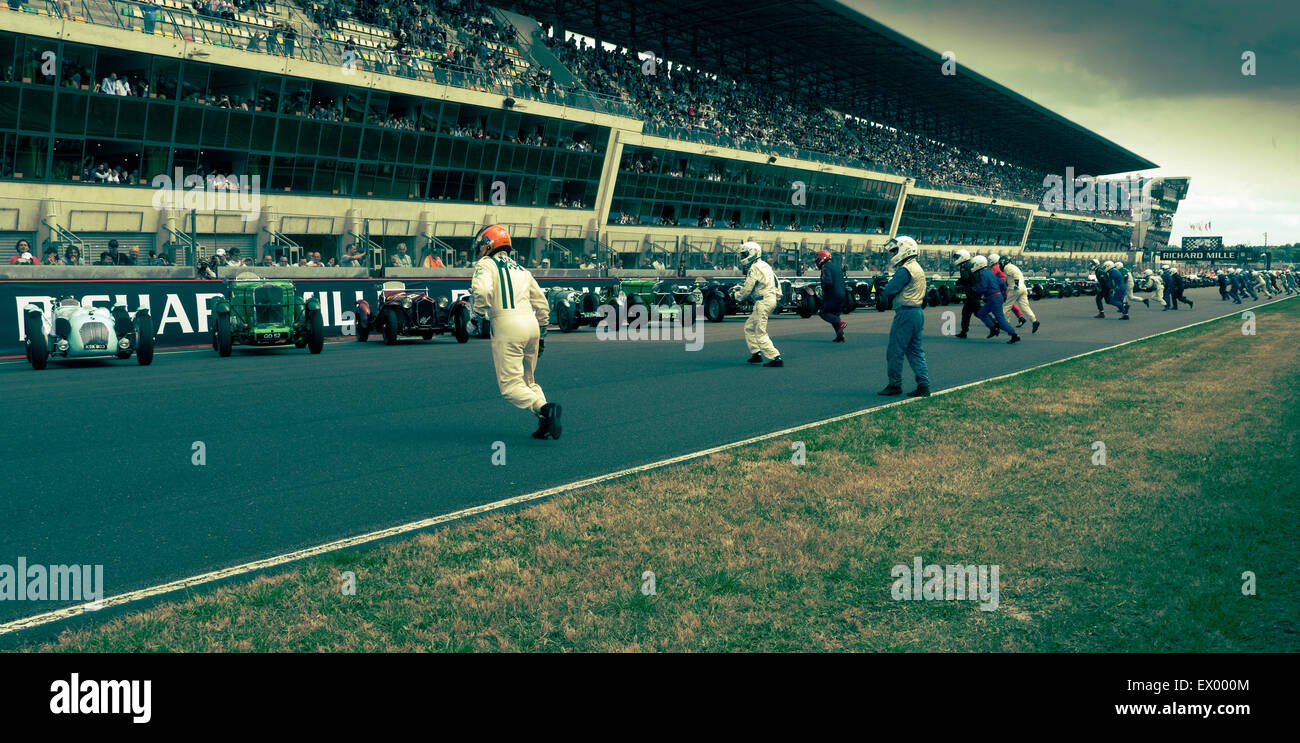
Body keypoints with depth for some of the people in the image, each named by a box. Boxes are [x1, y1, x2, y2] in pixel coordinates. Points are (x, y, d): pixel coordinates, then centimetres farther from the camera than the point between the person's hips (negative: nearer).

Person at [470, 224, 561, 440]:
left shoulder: (485, 265, 5)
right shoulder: (522, 269, 24)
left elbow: (482, 290, -17)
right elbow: (542, 303, 24)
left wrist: (478, 315, -2)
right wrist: (541, 335, 30)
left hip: (507, 325, -6)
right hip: (531, 323, 7)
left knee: (510, 385, -4)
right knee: (528, 380, 18)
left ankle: (544, 409, -27)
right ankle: (546, 424, 0)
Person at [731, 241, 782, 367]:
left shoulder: (754, 269, -14)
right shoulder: (764, 265, 16)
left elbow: (747, 290, -12)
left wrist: (736, 295, 7)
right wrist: (739, 288, 21)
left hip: (763, 301, -10)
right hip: (770, 299, 10)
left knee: (760, 333, -7)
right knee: (749, 327, 18)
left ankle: (776, 358, -11)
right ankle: (756, 353, 21)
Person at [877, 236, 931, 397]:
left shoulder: (904, 270, -15)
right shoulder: (918, 269, 16)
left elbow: (889, 291, -17)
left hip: (906, 313, -9)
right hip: (918, 312, 9)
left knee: (895, 351, -1)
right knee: (915, 350, 11)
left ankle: (895, 385, 5)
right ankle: (924, 385, 9)